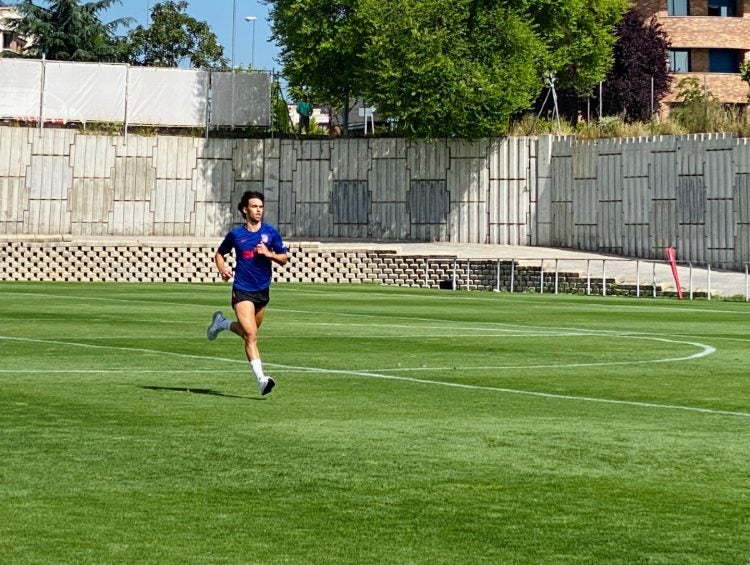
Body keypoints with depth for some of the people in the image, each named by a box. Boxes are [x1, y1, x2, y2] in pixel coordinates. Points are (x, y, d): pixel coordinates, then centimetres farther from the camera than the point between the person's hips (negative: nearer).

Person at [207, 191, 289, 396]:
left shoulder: (270, 232, 1)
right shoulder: (235, 234, -2)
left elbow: (284, 258, 5)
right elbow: (219, 254, 13)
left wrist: (269, 254, -14)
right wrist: (223, 269, -7)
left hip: (263, 290, 4)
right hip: (242, 290, -4)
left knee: (249, 332, 19)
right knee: (251, 335, -17)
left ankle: (222, 323, 47)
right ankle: (261, 379, -21)